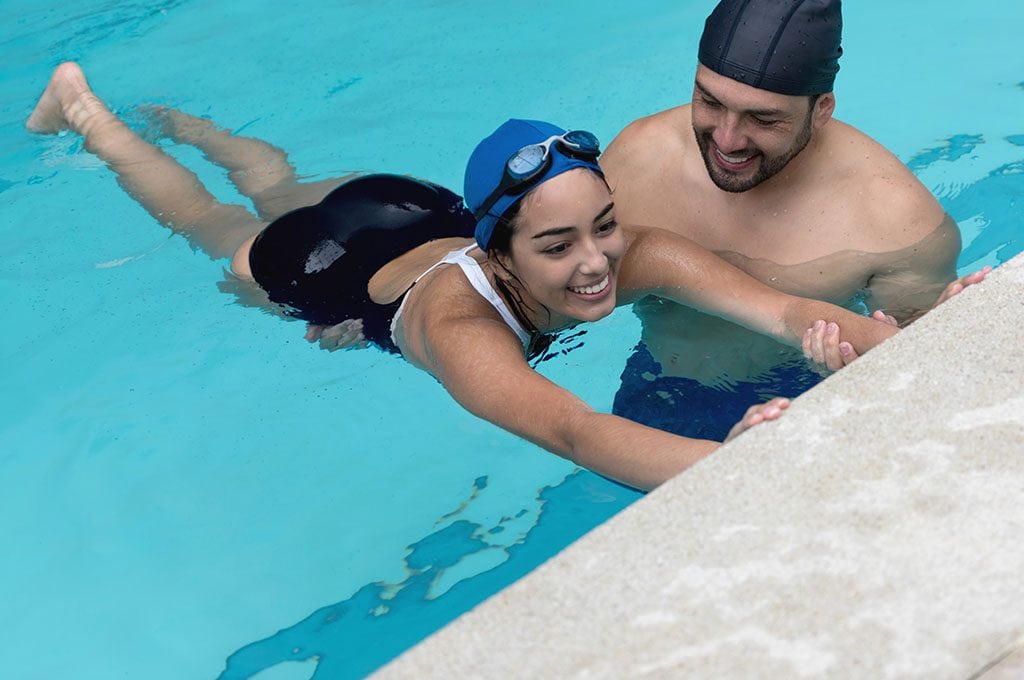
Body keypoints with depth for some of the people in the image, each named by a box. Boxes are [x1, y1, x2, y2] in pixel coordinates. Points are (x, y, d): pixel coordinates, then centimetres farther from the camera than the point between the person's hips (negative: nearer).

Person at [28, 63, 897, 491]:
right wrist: (731, 462, -85)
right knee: (213, 221, 28)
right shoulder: (459, 323, -52)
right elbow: (572, 431, -69)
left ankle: (170, 116, 62)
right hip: (324, 265, -4)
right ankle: (84, 108, 54)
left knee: (281, 184, 34)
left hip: (421, 210, 4)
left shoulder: (636, 255, -41)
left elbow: (786, 310, -54)